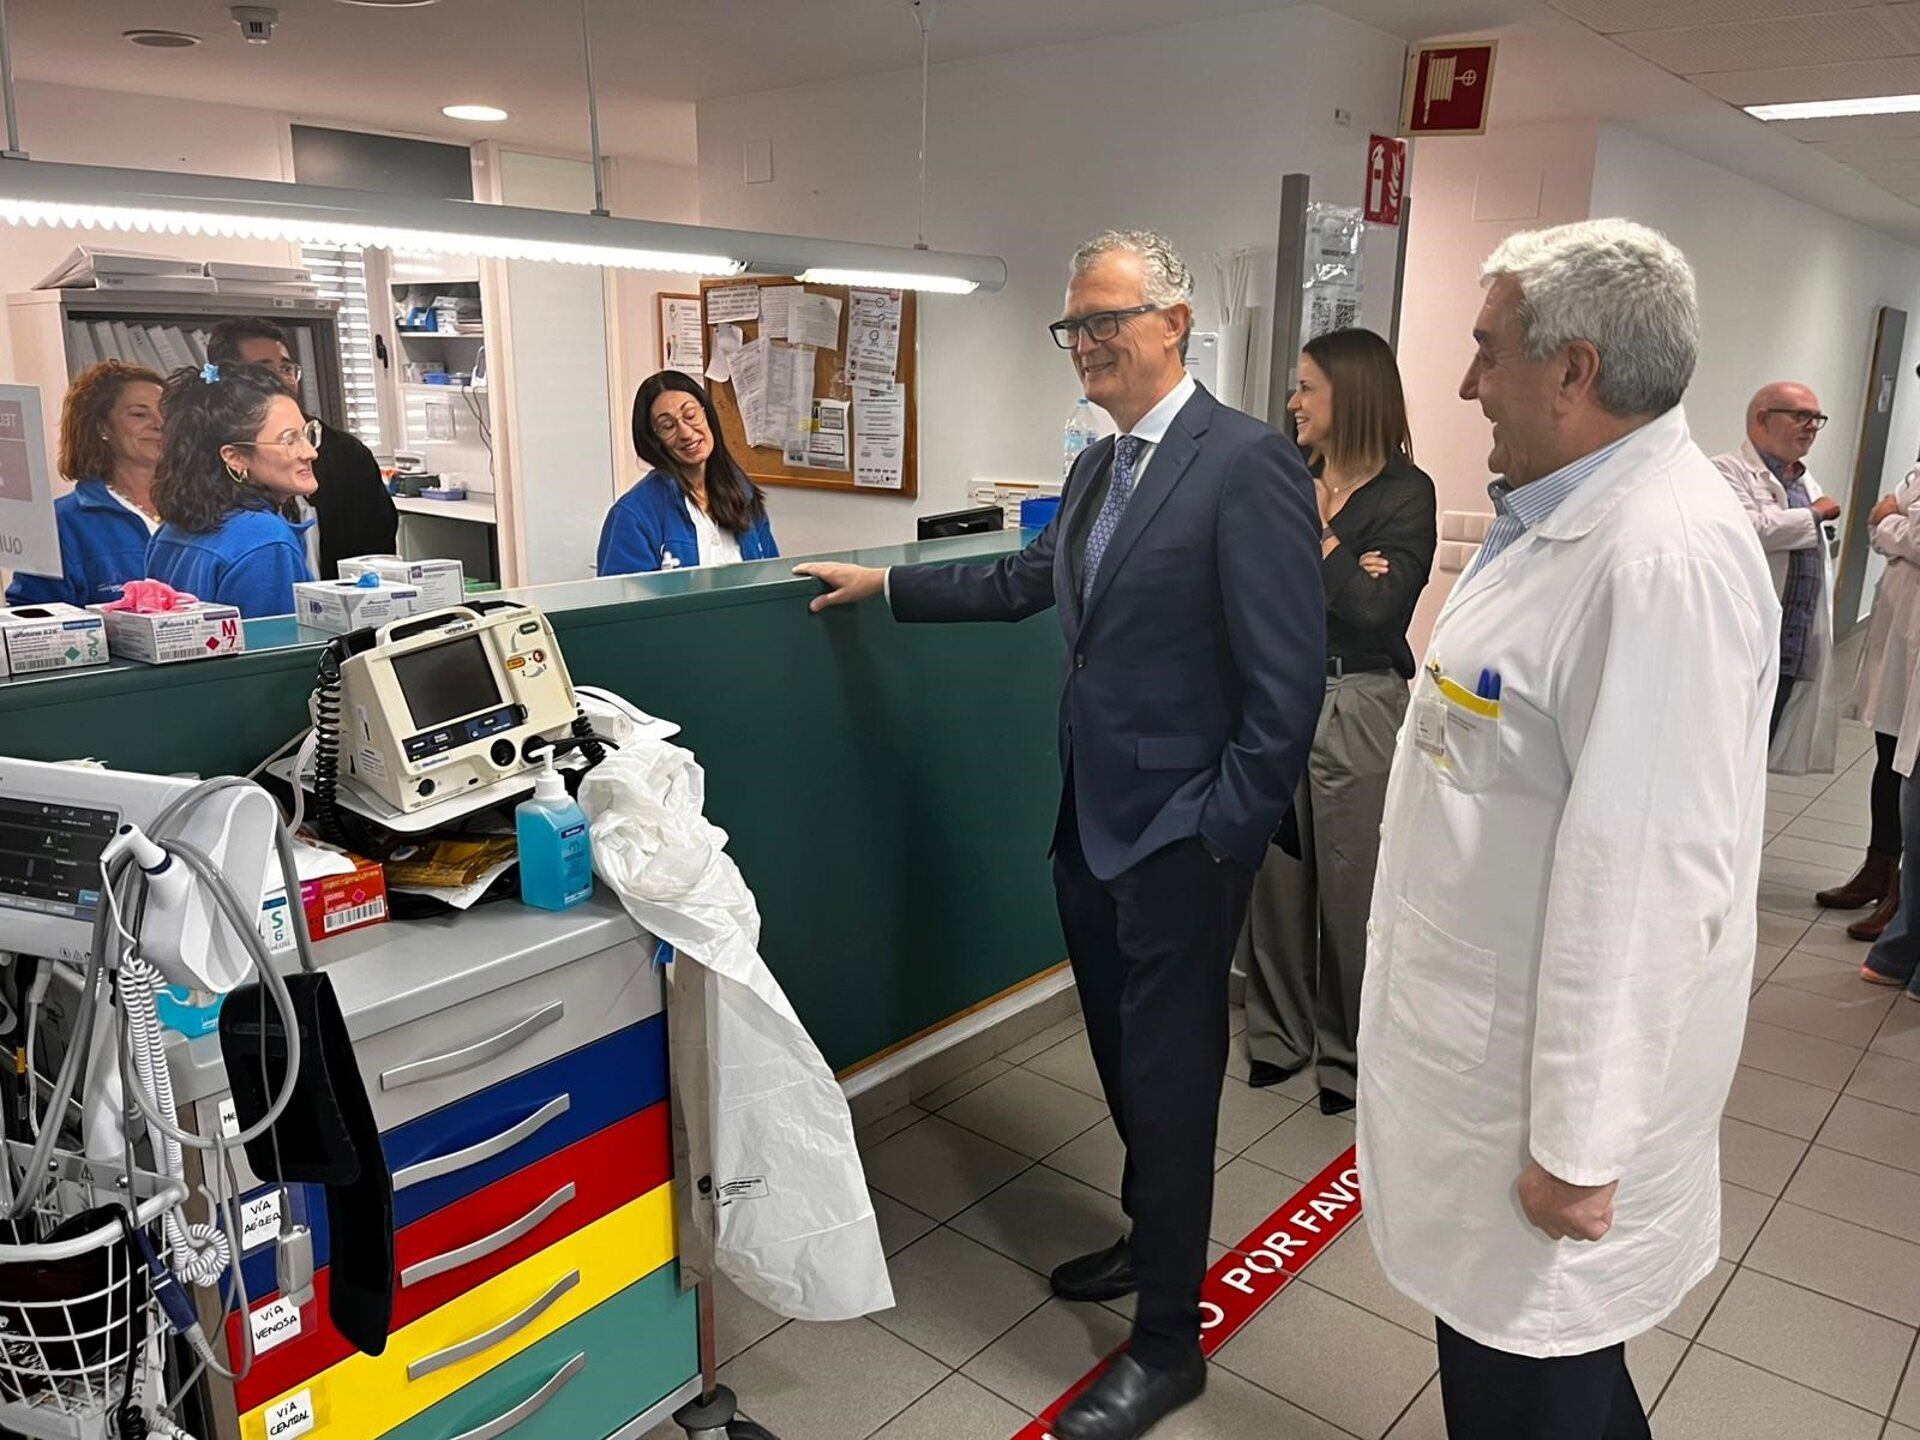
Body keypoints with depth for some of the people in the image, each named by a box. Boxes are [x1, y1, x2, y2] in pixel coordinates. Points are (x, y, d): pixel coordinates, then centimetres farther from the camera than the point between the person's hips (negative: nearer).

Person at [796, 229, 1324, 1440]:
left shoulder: (1248, 463, -16)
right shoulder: (1098, 467, 11)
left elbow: (1290, 679, -19)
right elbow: (1023, 582, 23)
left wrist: (1222, 835, -17)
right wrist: (885, 584, 25)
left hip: (1180, 841, -8)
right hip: (1092, 826, 8)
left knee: (1169, 1078, 5)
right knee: (1124, 1059, 22)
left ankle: (1169, 1342, 25)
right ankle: (1153, 1241, 46)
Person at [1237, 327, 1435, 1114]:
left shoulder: (1405, 492, -5)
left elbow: (1376, 608, -16)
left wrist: (1313, 538, -9)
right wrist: (1335, 568, -15)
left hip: (1361, 707, -4)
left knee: (1353, 887, 4)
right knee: (1277, 872, 10)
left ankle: (1351, 1053, 21)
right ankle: (1279, 1033, 27)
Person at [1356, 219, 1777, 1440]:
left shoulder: (1666, 557, -25)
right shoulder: (1565, 517, 7)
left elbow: (1645, 881, -26)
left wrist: (1578, 1145, -20)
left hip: (1556, 1057, -9)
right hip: (1488, 1024, 9)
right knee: (1496, 1332, 24)